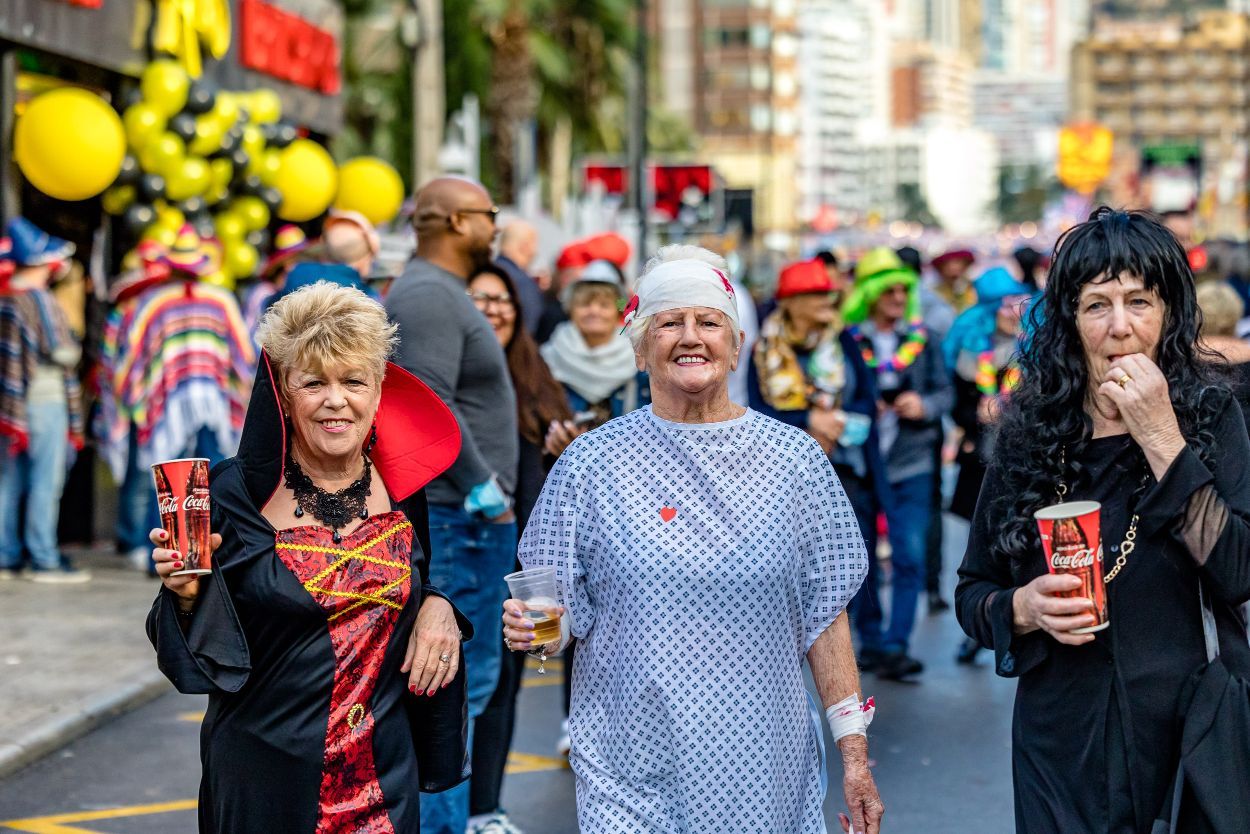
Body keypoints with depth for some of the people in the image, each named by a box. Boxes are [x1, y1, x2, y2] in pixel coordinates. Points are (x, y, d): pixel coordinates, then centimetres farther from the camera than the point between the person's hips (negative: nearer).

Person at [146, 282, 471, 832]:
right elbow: (195, 659, -8)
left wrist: (438, 607, -6)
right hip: (265, 775, -3)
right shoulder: (238, 492, -11)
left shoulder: (402, 484, -1)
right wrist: (189, 595, -27)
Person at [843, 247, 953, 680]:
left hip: (911, 467, 1)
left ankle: (896, 645, -4)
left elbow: (945, 392, 10)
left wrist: (924, 405, -10)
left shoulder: (921, 339, 8)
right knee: (861, 557, 6)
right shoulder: (848, 340, -1)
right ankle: (870, 640, 20)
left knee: (910, 557, -7)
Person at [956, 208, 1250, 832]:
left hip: (1192, 734, -1)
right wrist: (1024, 609, -15)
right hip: (1062, 746, 1)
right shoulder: (1029, 433, 0)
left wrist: (1162, 440, -19)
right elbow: (972, 593, 6)